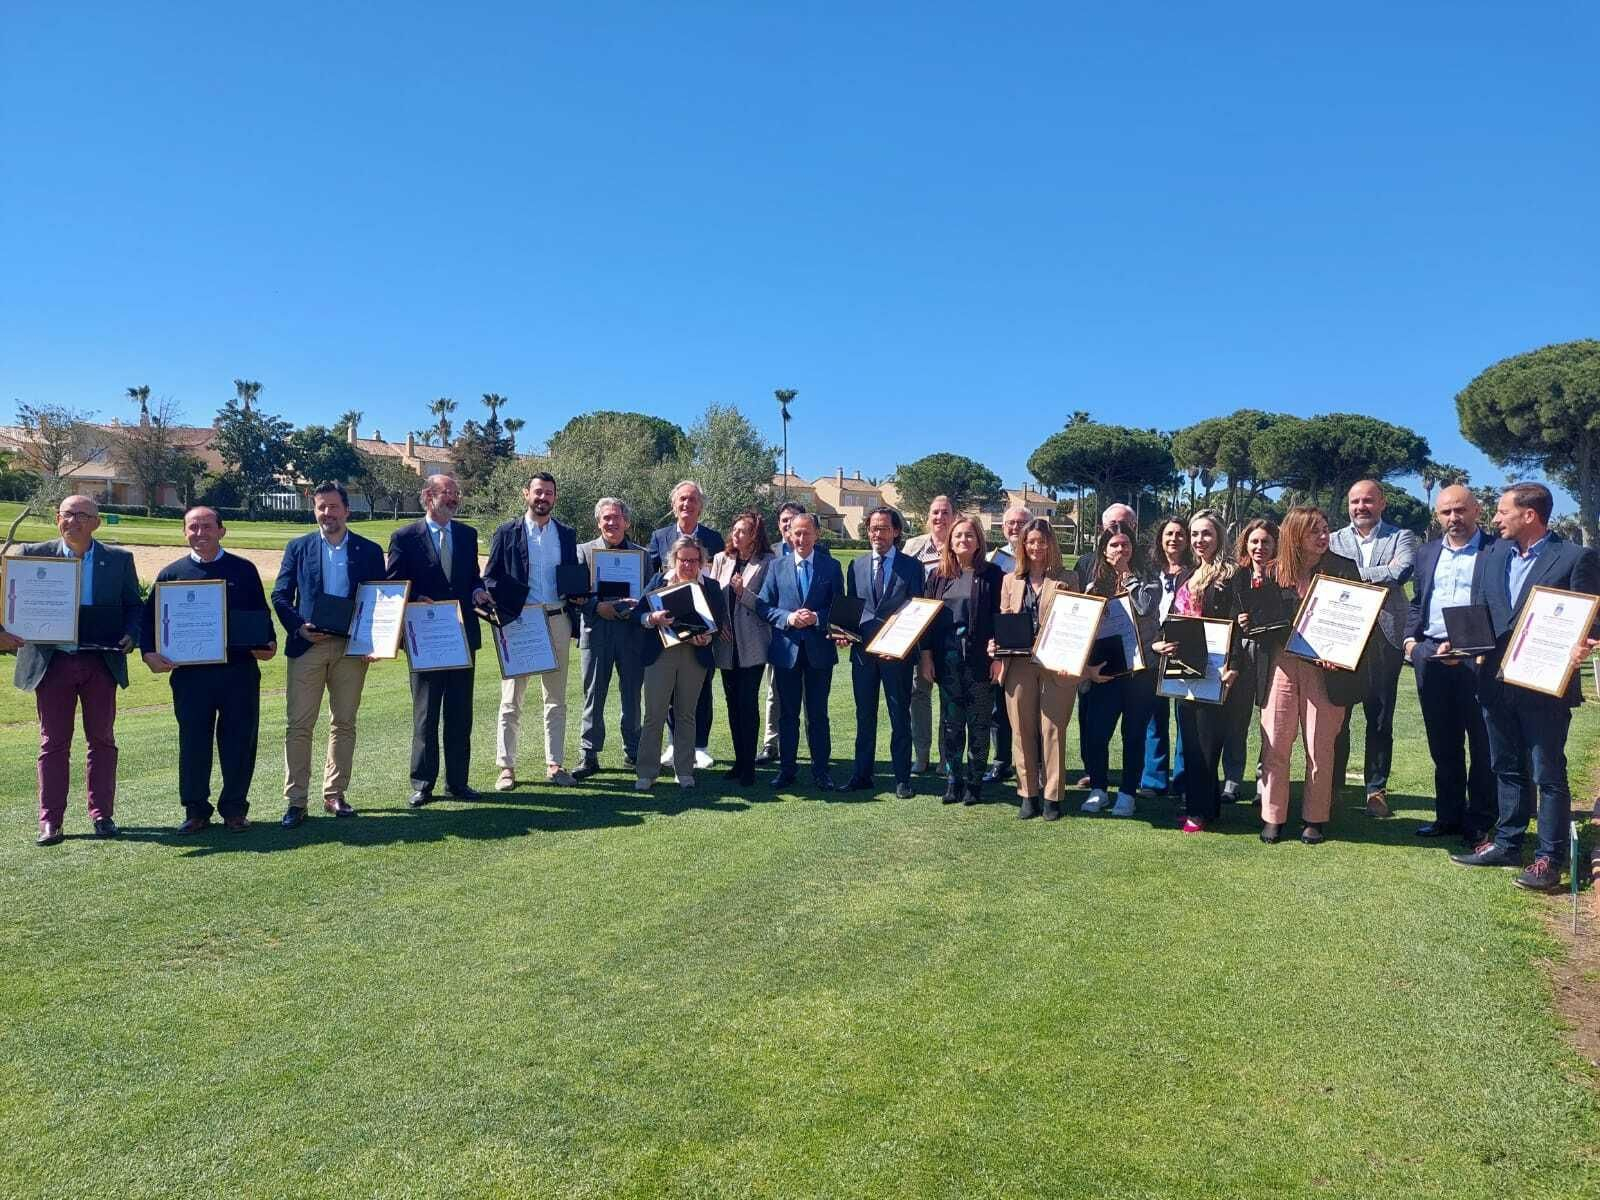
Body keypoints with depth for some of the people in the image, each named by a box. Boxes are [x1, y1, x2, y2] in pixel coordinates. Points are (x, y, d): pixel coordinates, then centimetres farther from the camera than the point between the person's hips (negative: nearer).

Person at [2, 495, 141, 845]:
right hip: (52, 661, 0)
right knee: (53, 743, 5)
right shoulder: (34, 554, 3)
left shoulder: (119, 560, 4)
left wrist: (130, 635, -10)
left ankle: (102, 814, 16)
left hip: (101, 662, 0)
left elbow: (133, 604, 8)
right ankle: (50, 821, 11)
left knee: (102, 739, 7)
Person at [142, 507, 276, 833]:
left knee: (239, 742, 4)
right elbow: (150, 617, 9)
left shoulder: (244, 570, 8)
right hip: (190, 672, 0)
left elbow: (261, 615, 11)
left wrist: (268, 644, -5)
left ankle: (234, 808, 17)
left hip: (239, 671, 0)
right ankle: (195, 809, 19)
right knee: (193, 743, 6)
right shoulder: (171, 573, 9)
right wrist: (149, 653, -5)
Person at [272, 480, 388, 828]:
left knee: (344, 723, 7)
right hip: (307, 645, 0)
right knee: (298, 725, -2)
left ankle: (335, 795, 18)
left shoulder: (369, 551, 7)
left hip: (352, 647, 1)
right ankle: (295, 800, 3)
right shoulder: (298, 548, 8)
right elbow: (280, 595, 6)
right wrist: (299, 627, -10)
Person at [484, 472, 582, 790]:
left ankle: (555, 764, 17)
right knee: (511, 700, 2)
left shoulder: (567, 534, 11)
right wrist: (502, 609, -15)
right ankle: (506, 767, 8)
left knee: (556, 700, 9)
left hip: (557, 620, 3)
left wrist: (579, 594, -3)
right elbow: (490, 578, 1)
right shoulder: (507, 532, 2)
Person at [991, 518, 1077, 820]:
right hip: (1019, 665, 3)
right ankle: (1028, 794, 15)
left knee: (1053, 730, 1)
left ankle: (1052, 797, 10)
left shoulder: (1067, 580, 5)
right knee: (1022, 731, 5)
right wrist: (996, 645, -5)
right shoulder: (1010, 580, 14)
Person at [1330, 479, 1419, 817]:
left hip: (1383, 638, -1)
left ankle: (1377, 789, 16)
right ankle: (1333, 786, 16)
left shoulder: (1401, 537, 5)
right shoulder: (1334, 540, 10)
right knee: (1336, 715, 5)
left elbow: (1401, 572, -14)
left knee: (1380, 718, 6)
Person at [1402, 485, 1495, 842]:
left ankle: (1479, 822, 13)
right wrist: (1410, 639, 5)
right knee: (1443, 744, 12)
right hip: (1430, 655, 5)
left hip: (1478, 658, -5)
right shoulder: (1427, 552, 15)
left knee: (1483, 744, 3)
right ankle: (1448, 816, 22)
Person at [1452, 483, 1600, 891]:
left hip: (1545, 684, -6)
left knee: (1548, 774, 3)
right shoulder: (1490, 557, 9)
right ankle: (1506, 843, 29)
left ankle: (1549, 858, 12)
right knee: (1506, 768, 17)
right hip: (1497, 681, 6)